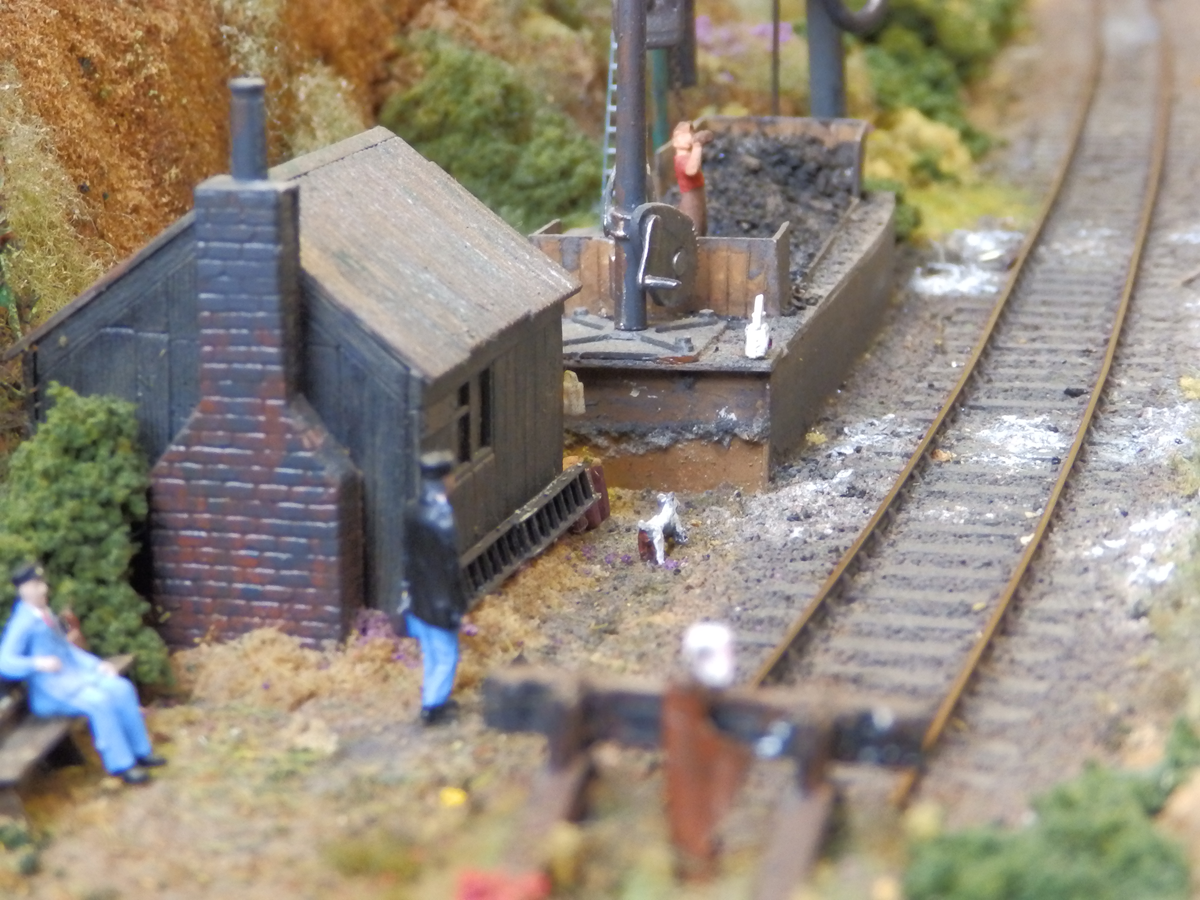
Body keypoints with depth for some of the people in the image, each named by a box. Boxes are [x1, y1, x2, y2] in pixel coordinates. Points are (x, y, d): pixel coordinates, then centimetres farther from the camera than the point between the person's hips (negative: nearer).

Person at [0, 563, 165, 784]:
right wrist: (38, 663, -35)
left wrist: (98, 664, 10)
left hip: (74, 674, 8)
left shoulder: (47, 614, 14)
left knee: (122, 688, -12)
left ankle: (140, 751, -4)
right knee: (99, 701, -30)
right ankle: (121, 765, -22)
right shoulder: (22, 623, -13)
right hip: (50, 691, -8)